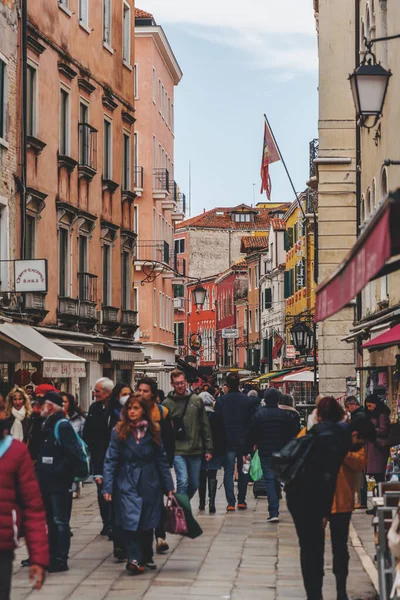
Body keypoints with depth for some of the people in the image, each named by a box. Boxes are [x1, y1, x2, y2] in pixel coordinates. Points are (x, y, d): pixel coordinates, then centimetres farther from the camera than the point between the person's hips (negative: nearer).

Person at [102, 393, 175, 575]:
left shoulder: (152, 432, 2)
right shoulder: (119, 432, -4)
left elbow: (162, 459, 6)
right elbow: (110, 460, -5)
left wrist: (169, 486, 5)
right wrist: (108, 487, -12)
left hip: (150, 484, 2)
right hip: (127, 483, -2)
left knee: (148, 523, 10)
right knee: (131, 521, -15)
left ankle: (146, 557, 28)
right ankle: (134, 559, -13)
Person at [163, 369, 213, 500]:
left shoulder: (197, 401, 4)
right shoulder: (167, 404, -2)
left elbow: (205, 426, 7)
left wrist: (208, 449, 4)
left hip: (196, 450, 3)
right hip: (178, 451, -3)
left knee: (194, 484, 10)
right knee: (183, 481, -15)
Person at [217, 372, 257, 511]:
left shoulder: (220, 401, -4)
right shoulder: (248, 401, -3)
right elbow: (252, 421, -2)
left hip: (227, 442, -1)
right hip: (243, 442, 1)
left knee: (228, 472, 2)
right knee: (243, 472, 13)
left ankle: (230, 502, -5)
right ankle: (241, 501, 15)